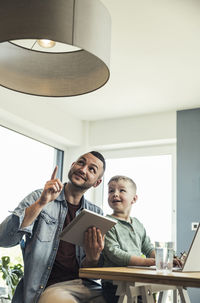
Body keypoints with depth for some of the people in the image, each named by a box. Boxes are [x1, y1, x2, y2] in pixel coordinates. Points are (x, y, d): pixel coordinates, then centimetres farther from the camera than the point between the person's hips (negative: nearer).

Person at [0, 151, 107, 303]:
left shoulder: (96, 213, 15)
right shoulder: (39, 198, 6)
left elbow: (90, 270, 14)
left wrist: (93, 257, -10)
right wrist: (41, 203, -17)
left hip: (86, 286, 3)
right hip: (50, 287, -3)